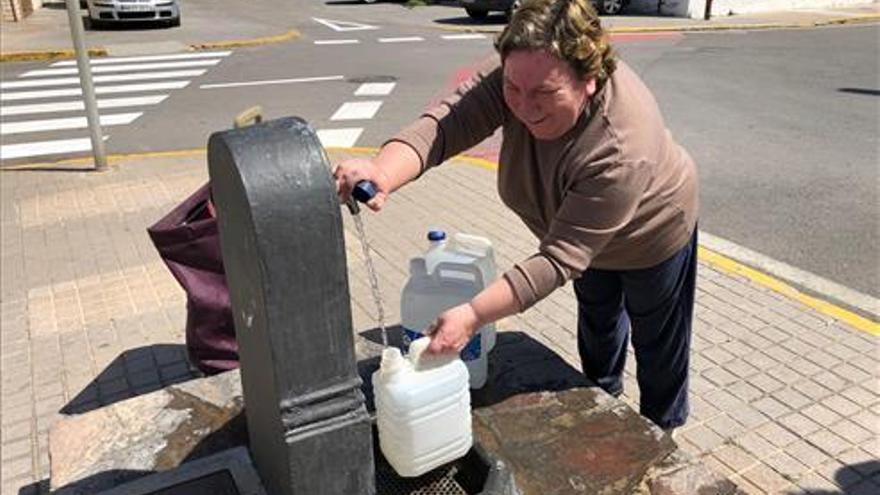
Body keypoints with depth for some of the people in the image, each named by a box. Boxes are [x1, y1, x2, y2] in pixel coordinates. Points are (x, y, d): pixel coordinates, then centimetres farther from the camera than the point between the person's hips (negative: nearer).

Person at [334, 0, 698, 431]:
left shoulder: (622, 149, -46)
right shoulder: (515, 79, -31)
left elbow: (561, 257, -44)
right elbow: (443, 125, -42)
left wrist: (473, 316, -50)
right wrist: (382, 173, -62)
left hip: (650, 232, -5)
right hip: (582, 229, 6)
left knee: (656, 344, 17)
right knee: (597, 318, 30)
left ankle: (659, 436, 46)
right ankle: (603, 399, 58)